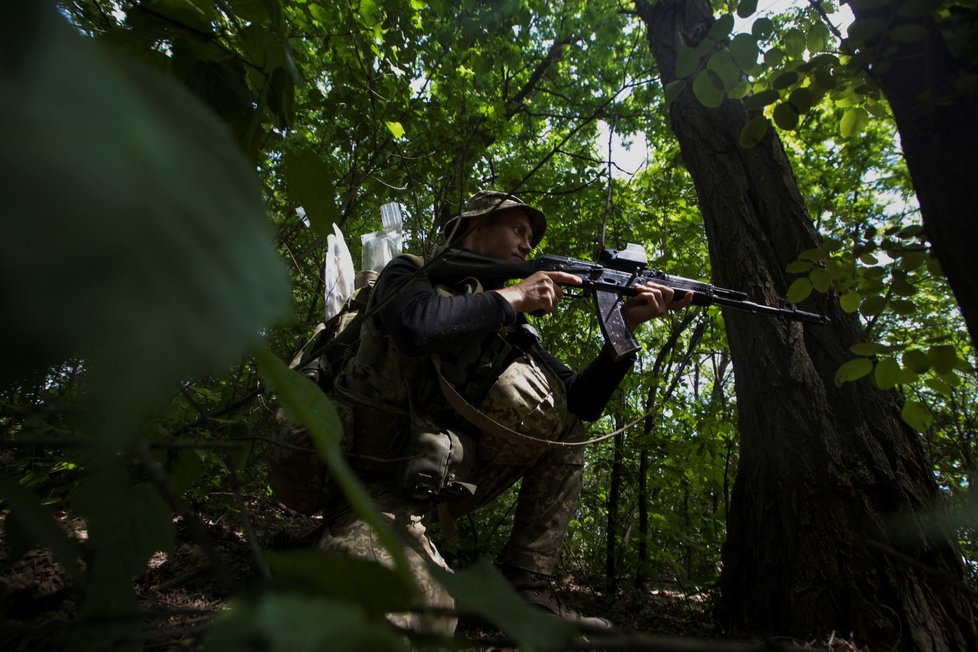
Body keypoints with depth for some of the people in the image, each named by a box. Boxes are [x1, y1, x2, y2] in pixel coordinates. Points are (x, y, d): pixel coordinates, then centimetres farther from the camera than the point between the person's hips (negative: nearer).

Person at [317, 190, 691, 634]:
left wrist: (627, 323, -4)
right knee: (417, 613, -33)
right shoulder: (409, 273, -4)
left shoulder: (508, 327, 10)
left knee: (563, 426, 1)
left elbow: (581, 402, 6)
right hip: (378, 485, -6)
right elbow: (418, 326, -30)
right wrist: (515, 297, -18)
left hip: (441, 479, 7)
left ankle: (527, 589, 1)